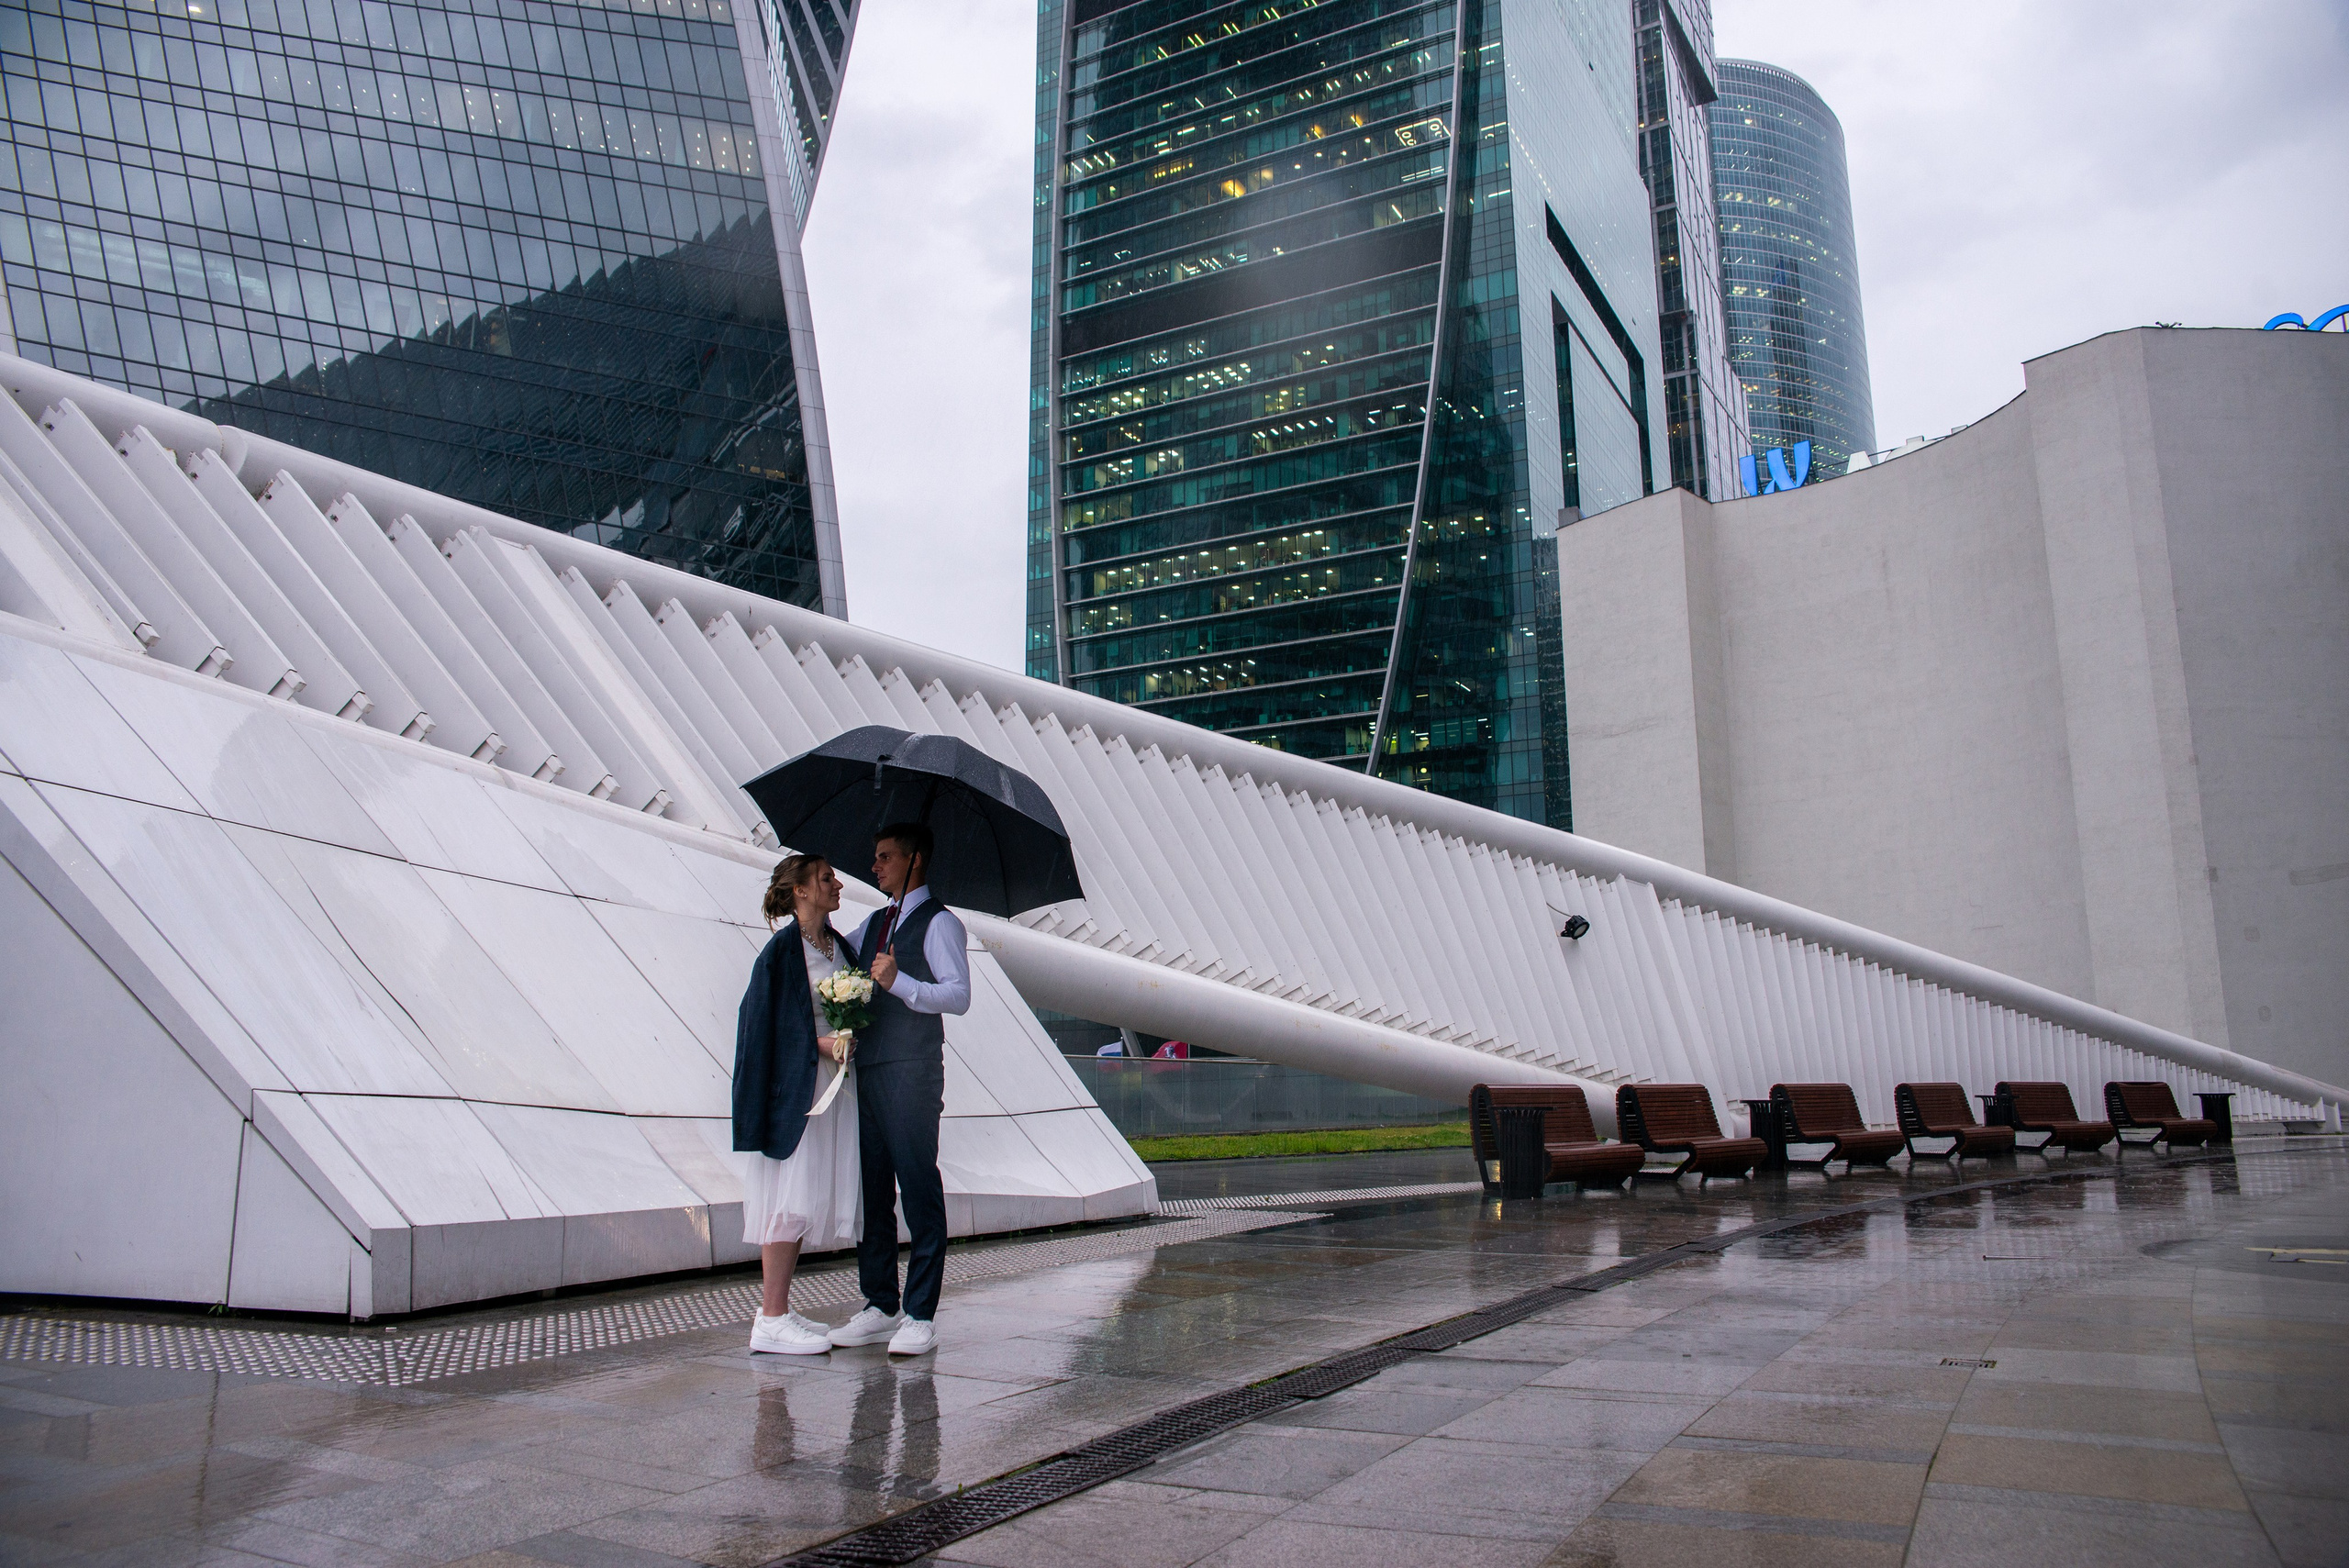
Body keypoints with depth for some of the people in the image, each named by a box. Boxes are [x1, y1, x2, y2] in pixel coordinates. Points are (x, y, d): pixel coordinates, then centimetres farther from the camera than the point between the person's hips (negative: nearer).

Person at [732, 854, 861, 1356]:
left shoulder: (837, 944, 14)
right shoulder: (783, 949, -9)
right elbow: (763, 1021, -11)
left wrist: (848, 1037, 3)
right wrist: (819, 1042, -17)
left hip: (832, 1080, 8)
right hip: (795, 1083, -8)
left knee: (810, 1197, 9)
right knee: (791, 1196, -7)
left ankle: (777, 1311, 16)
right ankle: (771, 1322, -2)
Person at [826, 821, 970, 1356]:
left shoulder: (938, 922, -3)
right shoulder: (872, 924, 21)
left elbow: (958, 996, -13)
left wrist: (899, 982, -24)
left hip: (911, 1073, -8)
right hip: (865, 1070, 8)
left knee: (919, 1190, -4)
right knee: (871, 1191, 9)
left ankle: (920, 1316, 0)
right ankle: (880, 1306, 17)